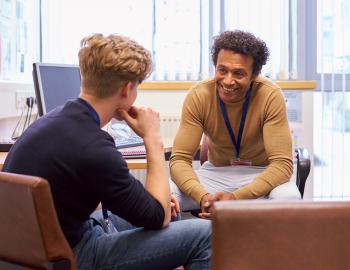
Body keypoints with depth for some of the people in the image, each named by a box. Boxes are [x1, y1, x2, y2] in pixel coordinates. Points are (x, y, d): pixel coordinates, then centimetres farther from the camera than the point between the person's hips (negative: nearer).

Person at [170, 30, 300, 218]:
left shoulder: (270, 96, -21)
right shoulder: (198, 96, -16)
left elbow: (282, 163, -24)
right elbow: (180, 159, -17)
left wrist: (236, 197, -38)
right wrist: (202, 196, -38)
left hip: (261, 174, -1)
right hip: (216, 172, 1)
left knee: (288, 197, -35)